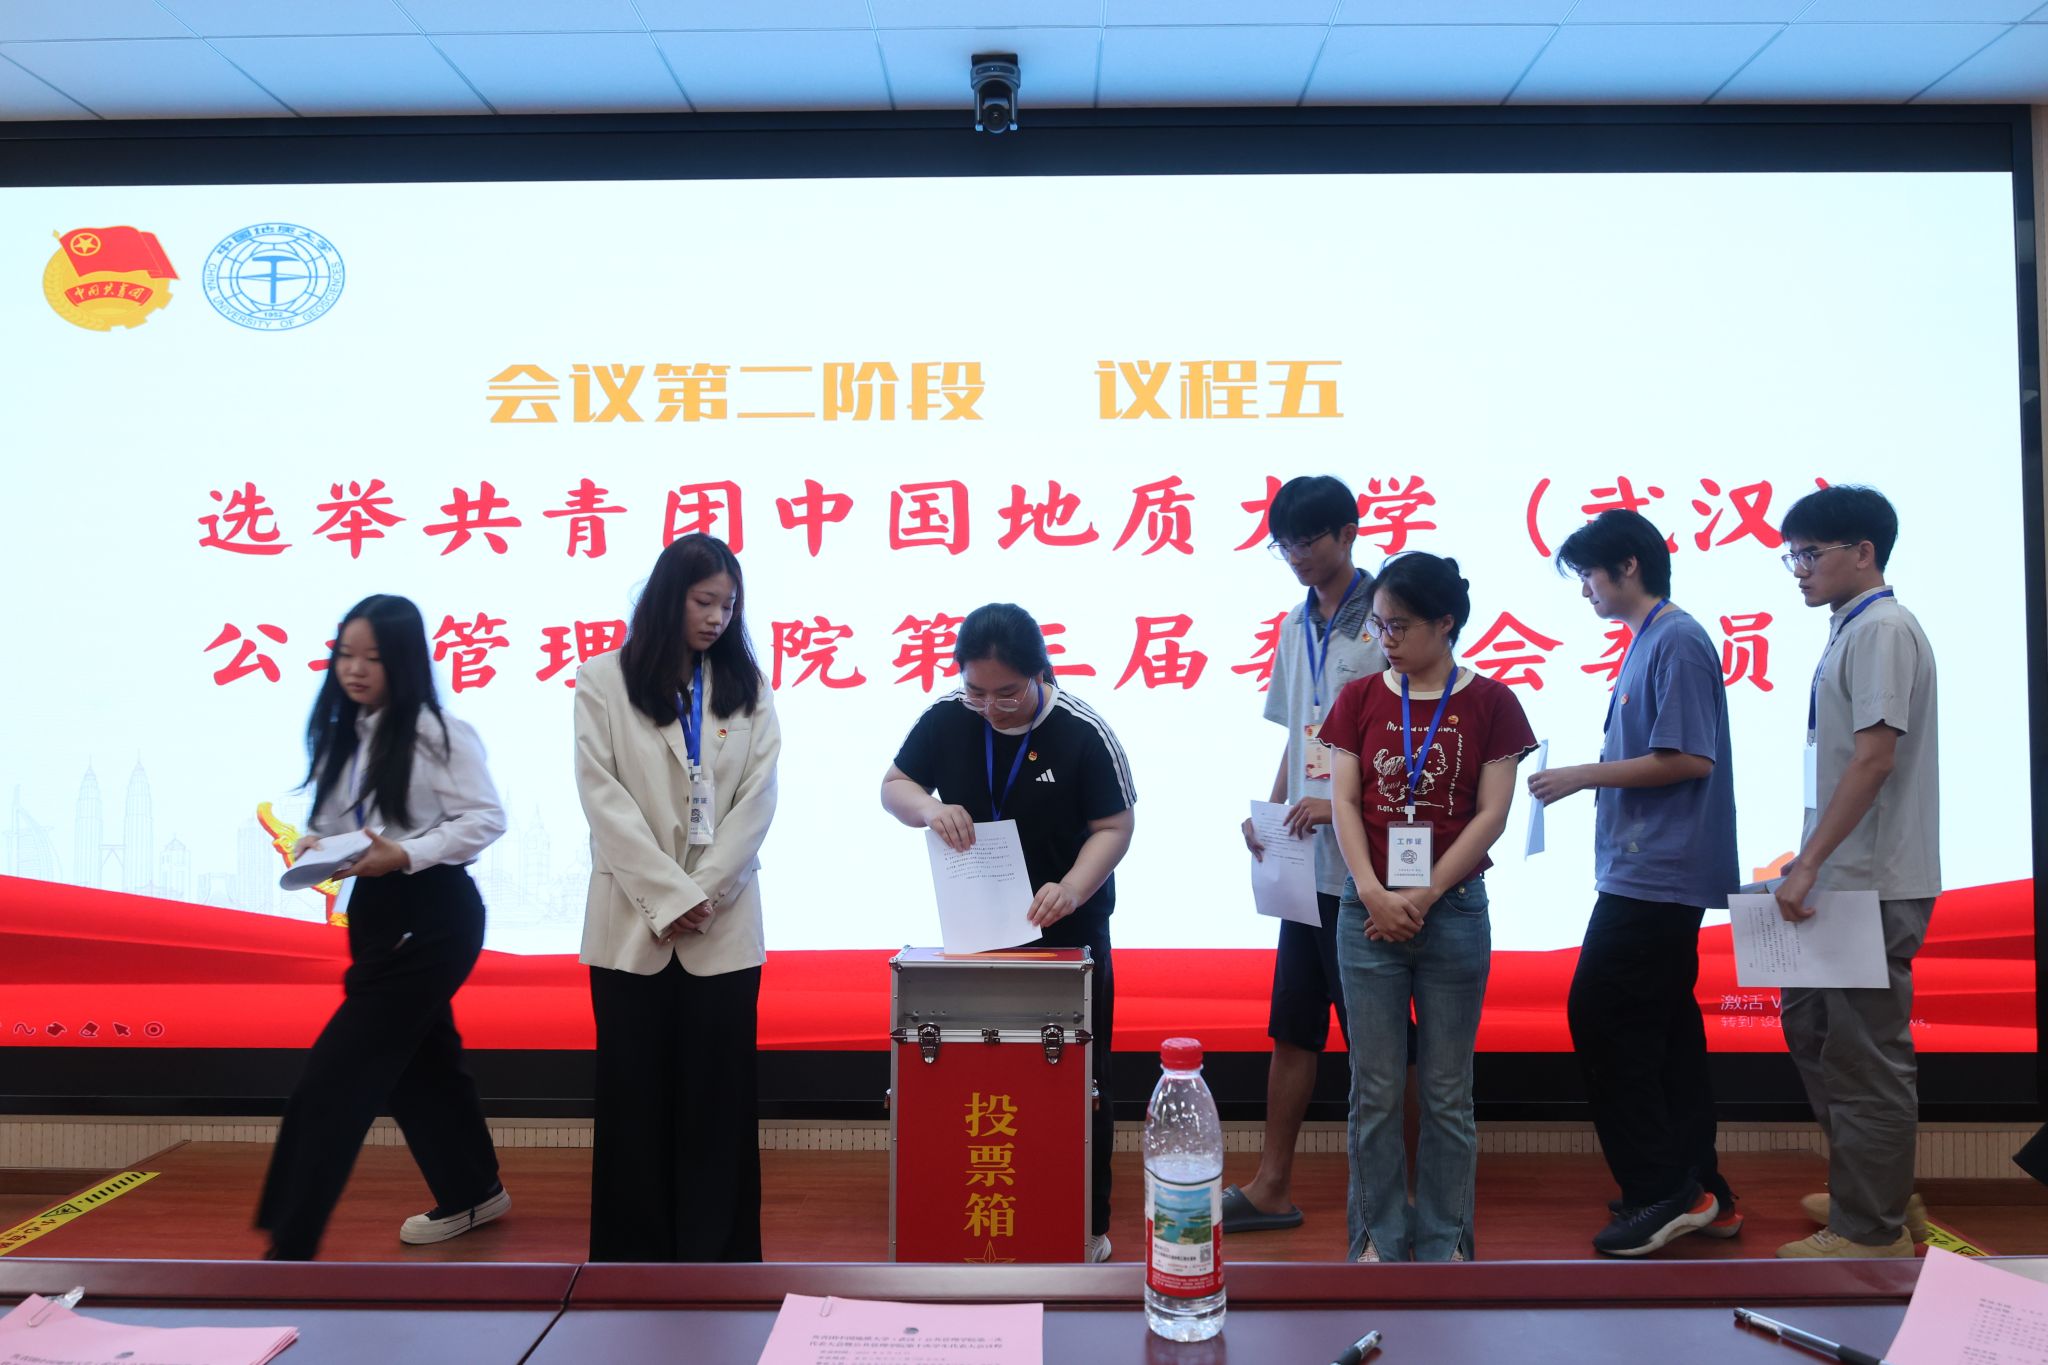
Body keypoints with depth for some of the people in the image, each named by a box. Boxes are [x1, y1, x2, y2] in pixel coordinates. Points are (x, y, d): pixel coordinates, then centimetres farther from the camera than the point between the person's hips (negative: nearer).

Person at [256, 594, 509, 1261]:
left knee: (338, 1072, -8)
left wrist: (406, 854, -25)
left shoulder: (438, 732, -14)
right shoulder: (344, 733, 9)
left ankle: (290, 1247, 2)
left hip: (433, 914, -8)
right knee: (419, 1058, 18)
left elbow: (486, 818, -16)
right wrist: (314, 843, -7)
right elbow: (336, 818, 15)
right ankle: (472, 1193, 36)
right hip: (375, 910, 8)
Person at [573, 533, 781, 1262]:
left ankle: (715, 1254, 17)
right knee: (635, 1093, 6)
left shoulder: (748, 687, 7)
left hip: (723, 924, 1)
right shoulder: (604, 680, 2)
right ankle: (635, 1254, 20)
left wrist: (702, 894, -11)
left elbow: (757, 799, 0)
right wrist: (671, 895, -14)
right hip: (633, 921, -1)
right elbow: (603, 797, -6)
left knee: (718, 1093, 5)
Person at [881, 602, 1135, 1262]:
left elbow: (1115, 826, -12)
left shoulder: (1084, 731, -16)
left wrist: (1071, 888, -28)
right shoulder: (947, 717, -7)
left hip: (1067, 934, -2)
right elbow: (893, 784, 4)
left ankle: (1087, 1226, 24)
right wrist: (929, 807, -19)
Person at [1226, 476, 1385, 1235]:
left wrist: (1343, 802, -22)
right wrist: (1271, 812, 6)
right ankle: (1272, 1187, 24)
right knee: (1291, 1030, 14)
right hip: (1306, 866, 8)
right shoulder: (1296, 629, 13)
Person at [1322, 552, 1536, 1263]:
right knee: (1375, 1089, 7)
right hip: (1370, 910, 1)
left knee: (1447, 1090, 9)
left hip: (1453, 910, -1)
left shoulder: (1490, 703, 0)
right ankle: (1378, 1235, 20)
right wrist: (1373, 893, -12)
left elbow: (1491, 813, -5)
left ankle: (1443, 1237, 23)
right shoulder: (1360, 698, 5)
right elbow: (1343, 801, 0)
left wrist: (1424, 895, -11)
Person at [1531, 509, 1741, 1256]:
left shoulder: (1678, 642, -14)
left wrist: (1583, 775, -15)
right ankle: (1697, 1189, 21)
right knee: (1664, 1025, 13)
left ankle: (1662, 1190, 1)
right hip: (1656, 873, 10)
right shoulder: (1648, 641, 16)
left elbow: (1689, 759, -20)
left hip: (1655, 877, -10)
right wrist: (1589, 776, 10)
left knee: (1601, 1017, -7)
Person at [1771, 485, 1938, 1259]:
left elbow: (1874, 758, -22)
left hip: (1872, 886, -10)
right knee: (1808, 1022, 17)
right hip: (1845, 879, 10)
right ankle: (1880, 1192, 31)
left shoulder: (1881, 629, -14)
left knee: (1866, 1053, 0)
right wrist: (1809, 865, 17)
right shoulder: (1852, 630, 14)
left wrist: (1807, 863, -21)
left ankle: (1872, 1232, 13)